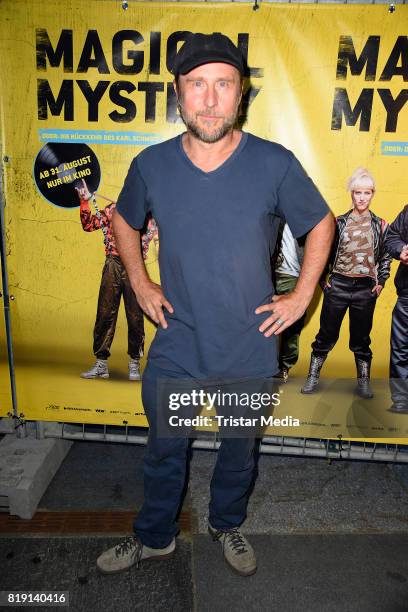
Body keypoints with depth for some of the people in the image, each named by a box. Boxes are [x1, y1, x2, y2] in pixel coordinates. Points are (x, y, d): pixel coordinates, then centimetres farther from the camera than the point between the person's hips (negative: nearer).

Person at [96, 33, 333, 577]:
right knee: (164, 450, 19)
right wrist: (140, 283, 4)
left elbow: (321, 225, 2)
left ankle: (227, 525, 52)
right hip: (176, 347, 1)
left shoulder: (275, 164, -13)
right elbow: (124, 221, 13)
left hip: (249, 349, 0)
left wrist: (302, 296, -3)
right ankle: (154, 537, 46)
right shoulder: (151, 165, -7)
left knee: (239, 450, 21)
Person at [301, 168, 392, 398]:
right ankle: (313, 377, 19)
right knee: (327, 334, 6)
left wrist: (381, 282, 0)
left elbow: (386, 257, 9)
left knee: (361, 336, 10)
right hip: (338, 286, 0)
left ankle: (364, 380, 24)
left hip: (366, 289, 1)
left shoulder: (380, 225, 5)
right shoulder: (338, 222, 4)